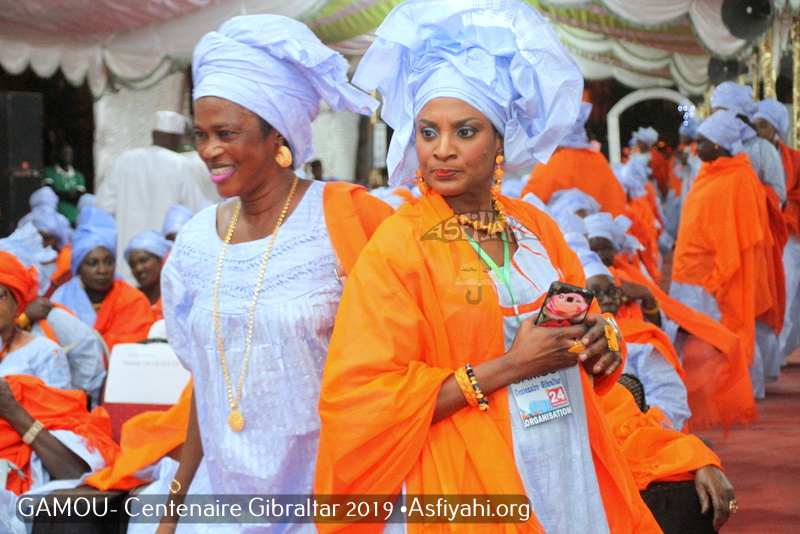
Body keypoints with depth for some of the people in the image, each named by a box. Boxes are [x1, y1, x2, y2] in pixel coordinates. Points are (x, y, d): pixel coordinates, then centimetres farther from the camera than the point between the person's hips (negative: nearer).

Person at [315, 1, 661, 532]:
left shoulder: (536, 228, 6)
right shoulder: (397, 246, -11)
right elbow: (362, 403, -17)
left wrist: (600, 341, -5)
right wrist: (507, 368, -18)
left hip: (576, 472, 5)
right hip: (474, 491, -5)